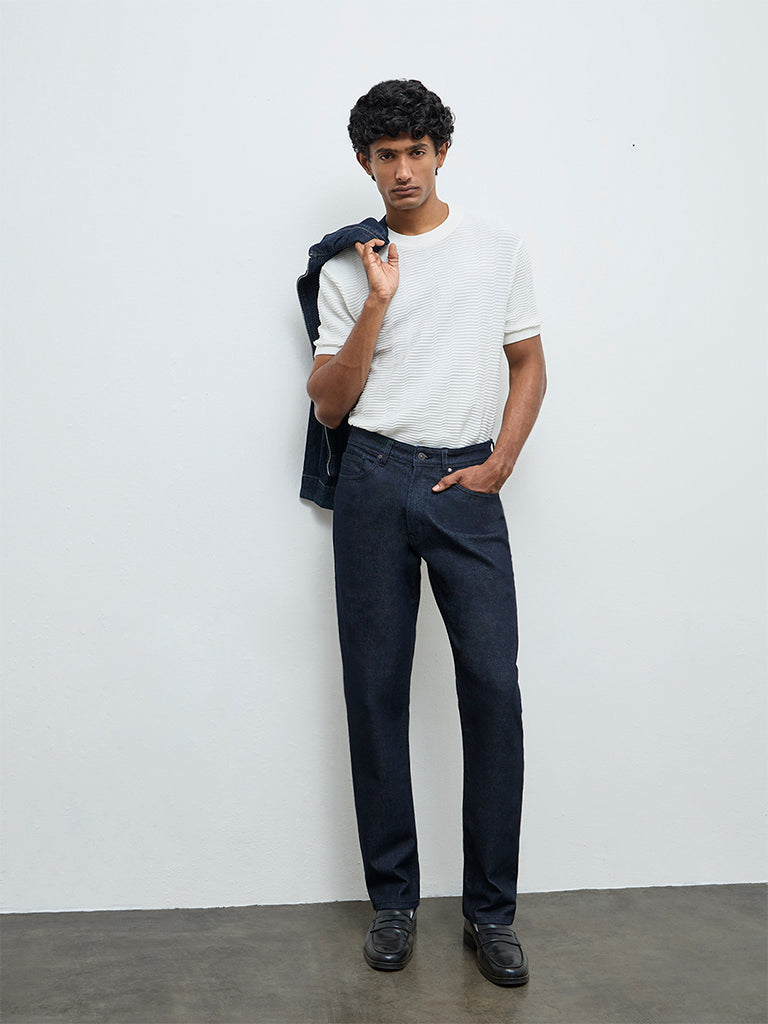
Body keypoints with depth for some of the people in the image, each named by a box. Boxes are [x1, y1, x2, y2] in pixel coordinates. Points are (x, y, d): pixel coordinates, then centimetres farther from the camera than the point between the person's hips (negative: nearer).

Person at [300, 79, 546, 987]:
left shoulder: (499, 252, 10)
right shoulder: (346, 268, 8)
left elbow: (528, 365, 13)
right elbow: (329, 406, 3)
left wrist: (499, 464, -1)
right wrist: (377, 301, -7)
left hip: (466, 483, 0)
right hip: (374, 481, 1)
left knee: (494, 686, -6)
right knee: (376, 690, 3)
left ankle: (490, 909, 7)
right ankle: (392, 900, 16)